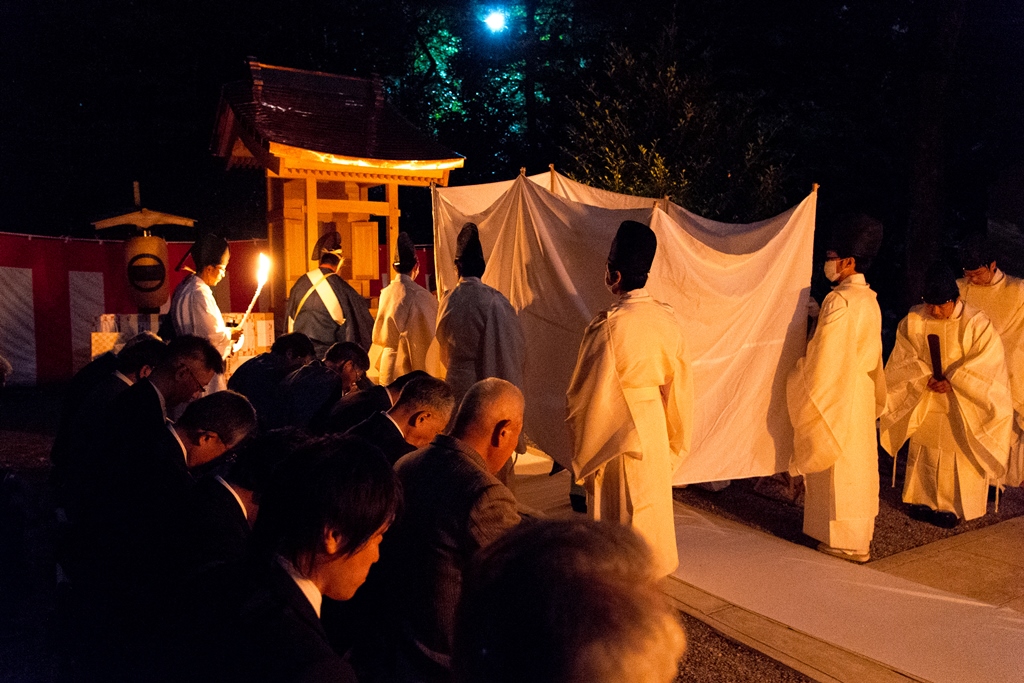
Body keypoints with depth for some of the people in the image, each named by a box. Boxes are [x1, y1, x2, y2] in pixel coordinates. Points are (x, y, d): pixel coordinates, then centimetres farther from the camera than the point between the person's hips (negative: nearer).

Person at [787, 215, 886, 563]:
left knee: (838, 469, 1)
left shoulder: (839, 301, -21)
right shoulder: (869, 299, 9)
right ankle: (859, 533, 28)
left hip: (837, 397, -9)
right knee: (856, 464, 16)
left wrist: (799, 383, -9)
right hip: (861, 392, 9)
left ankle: (847, 541, 10)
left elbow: (824, 358, -22)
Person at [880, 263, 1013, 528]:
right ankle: (923, 500, 28)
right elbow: (906, 359, -5)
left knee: (958, 454, 5)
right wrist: (928, 377, -20)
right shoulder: (914, 320, -6)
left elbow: (985, 364, -16)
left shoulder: (977, 324, -14)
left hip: (961, 409, -3)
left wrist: (951, 382, -22)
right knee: (924, 453, 13)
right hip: (924, 405, 3)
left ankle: (953, 506, 19)